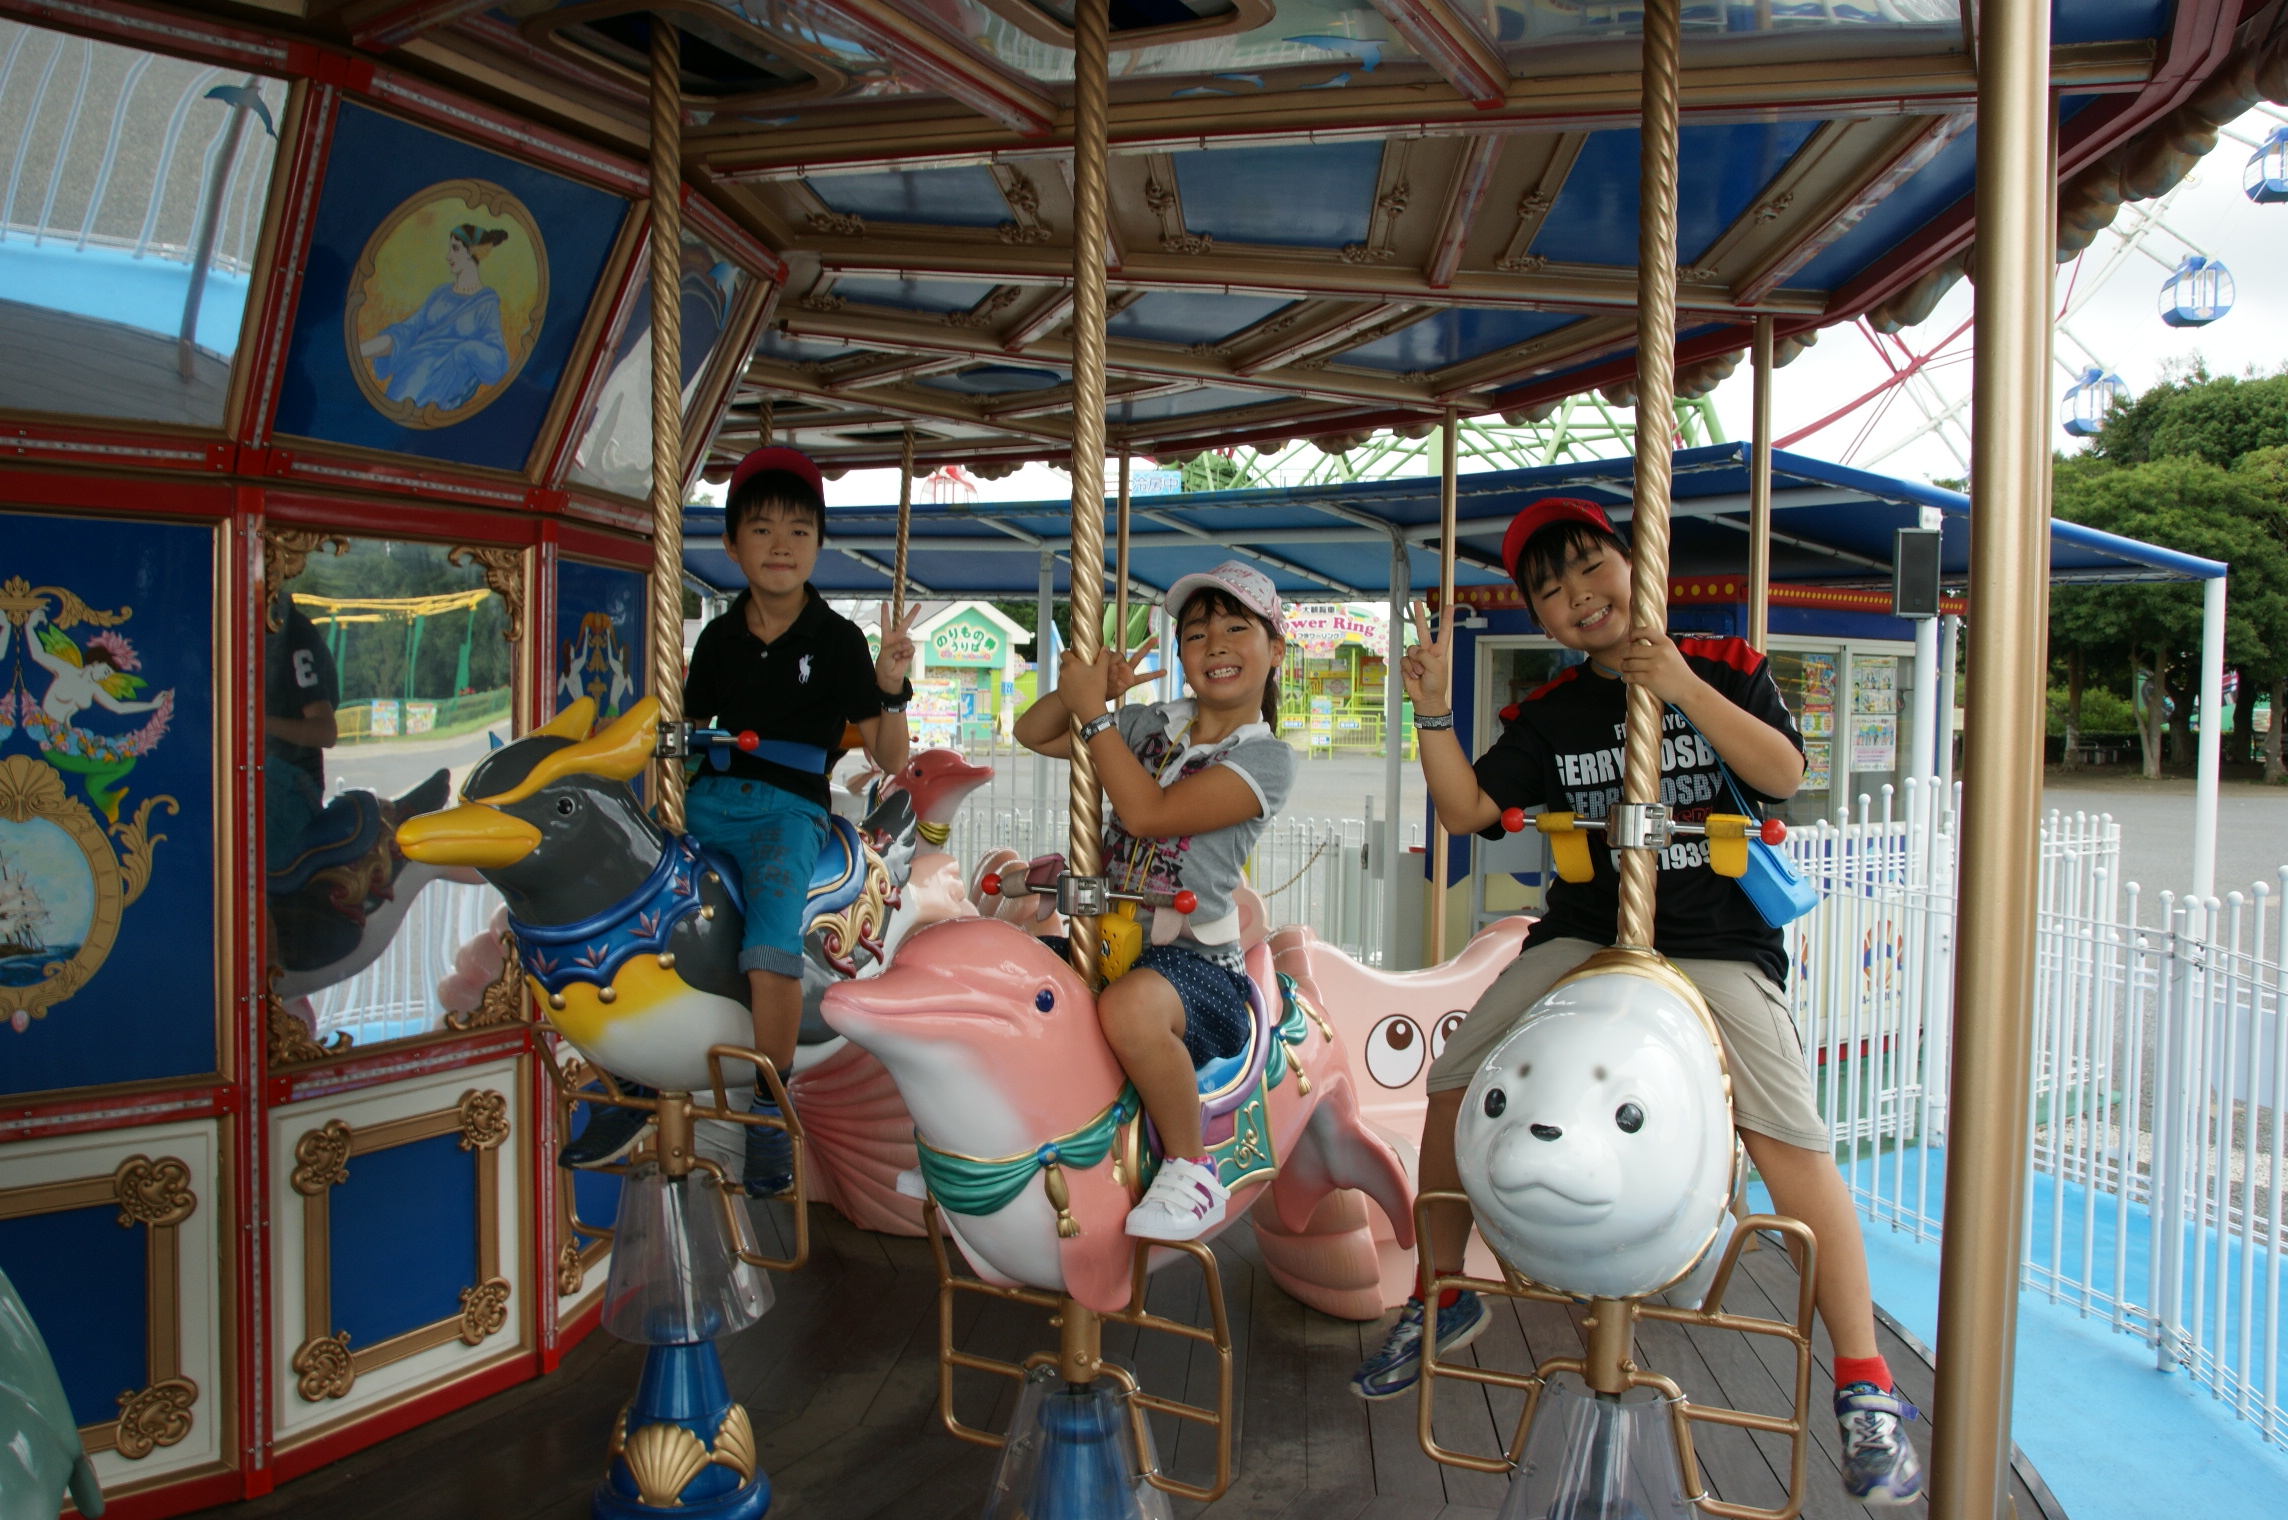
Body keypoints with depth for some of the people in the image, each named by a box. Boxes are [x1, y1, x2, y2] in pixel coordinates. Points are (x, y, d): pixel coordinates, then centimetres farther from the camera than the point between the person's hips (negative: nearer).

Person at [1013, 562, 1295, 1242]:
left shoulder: (1267, 757, -6)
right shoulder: (1151, 725, 13)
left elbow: (1148, 813, -17)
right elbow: (1032, 733, 15)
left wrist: (1093, 712, -12)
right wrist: (1085, 685, -2)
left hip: (1197, 961, -6)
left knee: (1131, 1005, -39)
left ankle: (1191, 1171, -14)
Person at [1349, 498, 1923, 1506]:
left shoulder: (1727, 668, 3)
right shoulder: (1549, 716, 9)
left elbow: (1785, 773, -12)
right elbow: (1466, 810, 3)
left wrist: (1685, 690, -23)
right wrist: (1434, 711, -9)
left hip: (1718, 944, -3)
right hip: (1582, 934, 3)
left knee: (1792, 1145, -17)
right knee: (1452, 1086, -9)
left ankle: (1864, 1387, 2)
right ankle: (1442, 1301, 14)